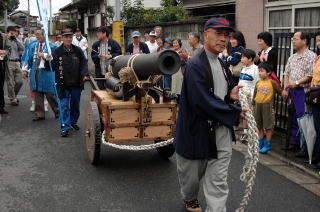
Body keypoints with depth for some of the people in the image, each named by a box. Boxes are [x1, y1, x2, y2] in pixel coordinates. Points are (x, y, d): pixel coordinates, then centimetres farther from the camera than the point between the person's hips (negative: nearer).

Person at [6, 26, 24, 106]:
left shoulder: (15, 41, 14)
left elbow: (23, 49, 4)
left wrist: (16, 39, 0)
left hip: (16, 62, 5)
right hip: (9, 63, -5)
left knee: (19, 81, 6)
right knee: (10, 83, 0)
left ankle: (14, 95, 27)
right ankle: (12, 99, 11)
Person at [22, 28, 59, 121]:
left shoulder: (51, 46, -3)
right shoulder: (32, 45, 12)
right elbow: (28, 58, 14)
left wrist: (43, 55, -19)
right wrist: (26, 70, 8)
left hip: (46, 72, -4)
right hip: (34, 71, 5)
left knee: (50, 94, 0)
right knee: (37, 94, 7)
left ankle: (57, 111, 17)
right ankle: (40, 114, 14)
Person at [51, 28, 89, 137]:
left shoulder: (78, 50, 2)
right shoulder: (57, 51, -2)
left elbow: (84, 63, 1)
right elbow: (52, 67, 2)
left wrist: (85, 74, -13)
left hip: (76, 83, 3)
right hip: (63, 84, -2)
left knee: (75, 105, 16)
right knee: (65, 106, -4)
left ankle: (73, 122, 36)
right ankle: (65, 127, 0)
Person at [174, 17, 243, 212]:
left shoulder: (223, 66, 8)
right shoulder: (195, 65, -17)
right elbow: (202, 102, -25)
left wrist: (231, 95, -5)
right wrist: (236, 113, -18)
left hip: (222, 131, 6)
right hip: (198, 131, -5)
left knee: (219, 182, 4)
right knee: (192, 173, 19)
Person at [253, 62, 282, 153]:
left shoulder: (272, 82, -7)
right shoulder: (258, 83, 8)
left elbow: (280, 92, -2)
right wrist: (253, 105, 14)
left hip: (267, 106, -5)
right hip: (258, 105, 5)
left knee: (268, 126, 2)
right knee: (259, 126, 13)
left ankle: (267, 145, 12)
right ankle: (260, 143, 25)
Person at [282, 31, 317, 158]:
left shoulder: (311, 56, -7)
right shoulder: (292, 57, 17)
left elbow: (310, 75, -14)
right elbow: (286, 73, 16)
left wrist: (296, 82, -19)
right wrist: (285, 89, 6)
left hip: (303, 91, -8)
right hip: (292, 91, 8)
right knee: (294, 118, 14)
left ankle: (305, 147, -4)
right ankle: (296, 142, 25)